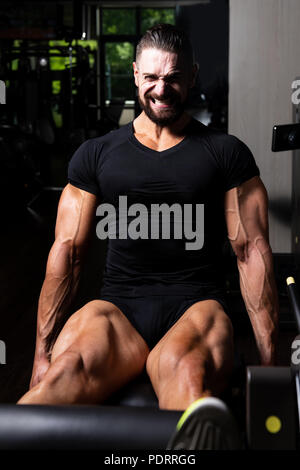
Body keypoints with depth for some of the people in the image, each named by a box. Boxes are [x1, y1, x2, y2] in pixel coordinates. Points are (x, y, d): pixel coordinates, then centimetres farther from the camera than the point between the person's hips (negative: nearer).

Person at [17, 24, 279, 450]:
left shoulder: (226, 153, 11)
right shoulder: (96, 155, 15)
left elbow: (251, 250, 7)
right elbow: (67, 251, 12)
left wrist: (269, 358, 2)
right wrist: (42, 352, 8)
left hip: (195, 306, -2)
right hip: (118, 307, 2)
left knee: (185, 371, -40)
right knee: (67, 370, -34)